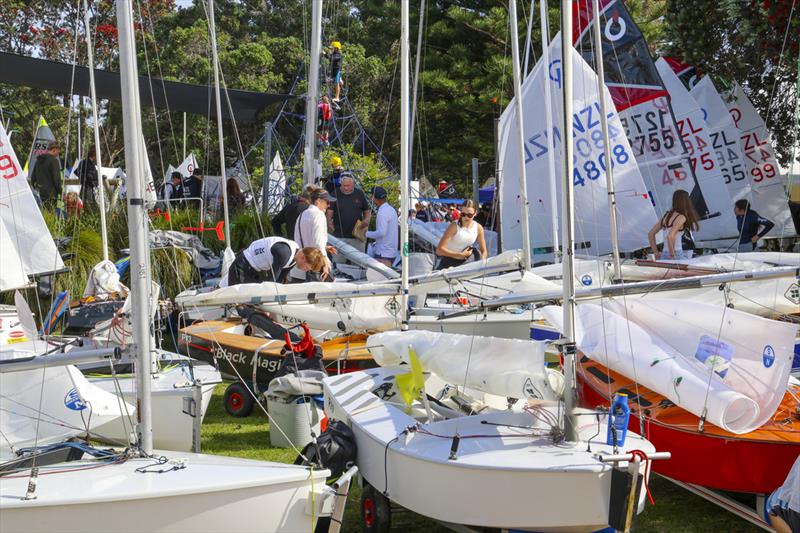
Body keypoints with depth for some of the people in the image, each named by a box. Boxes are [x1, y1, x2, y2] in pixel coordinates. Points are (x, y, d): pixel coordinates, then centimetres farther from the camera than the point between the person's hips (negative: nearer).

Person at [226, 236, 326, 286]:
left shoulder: (294, 257, -4)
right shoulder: (284, 253, -34)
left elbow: (280, 280, 4)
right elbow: (271, 280, -29)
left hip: (256, 271, 9)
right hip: (242, 268, -9)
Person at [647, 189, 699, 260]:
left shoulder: (667, 215, 13)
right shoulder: (681, 217, -10)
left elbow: (651, 234, 15)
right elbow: (670, 236, -24)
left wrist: (656, 254, 16)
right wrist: (672, 254, -15)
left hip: (664, 255, 8)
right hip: (679, 256, -8)